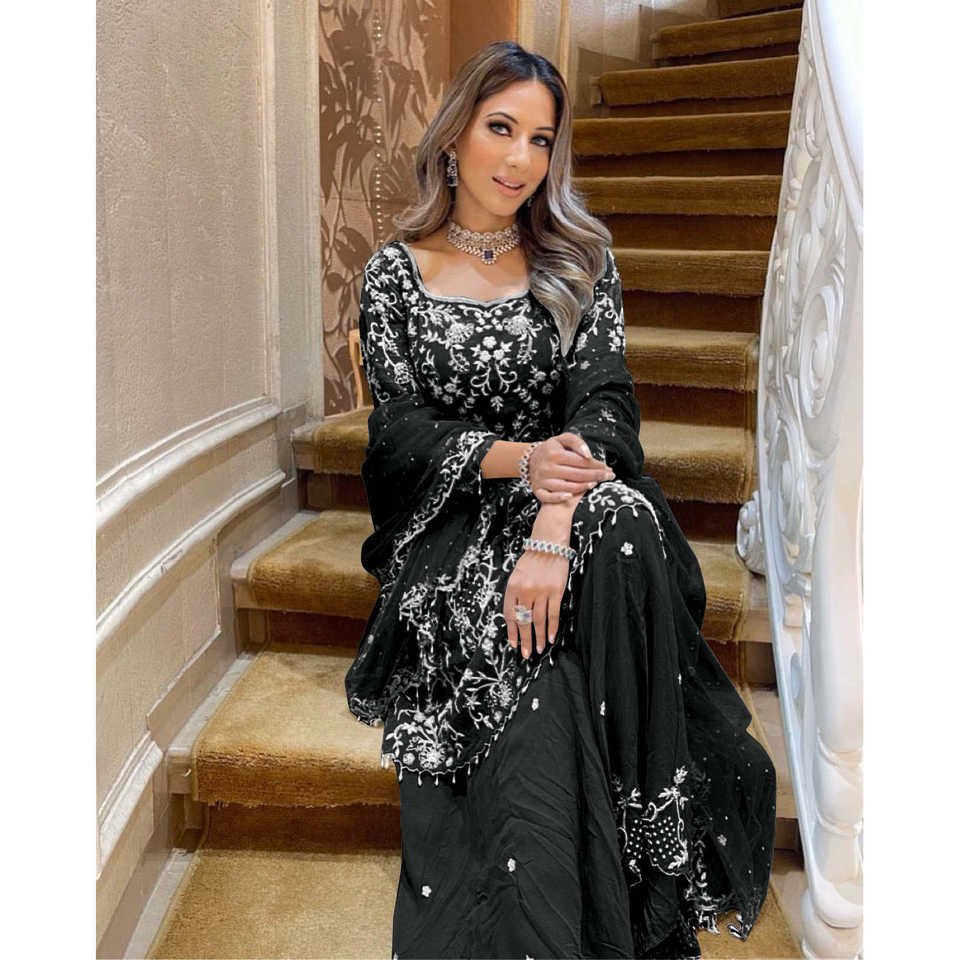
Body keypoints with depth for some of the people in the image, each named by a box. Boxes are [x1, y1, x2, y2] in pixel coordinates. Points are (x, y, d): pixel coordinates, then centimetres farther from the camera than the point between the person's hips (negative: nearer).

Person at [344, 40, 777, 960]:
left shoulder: (581, 258, 8)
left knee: (621, 523, -34)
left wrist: (552, 528, -24)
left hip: (572, 500, 1)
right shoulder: (395, 273, 6)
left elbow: (603, 398, -5)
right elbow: (400, 427, -1)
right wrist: (515, 460, -21)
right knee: (531, 684, -30)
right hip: (452, 518, -1)